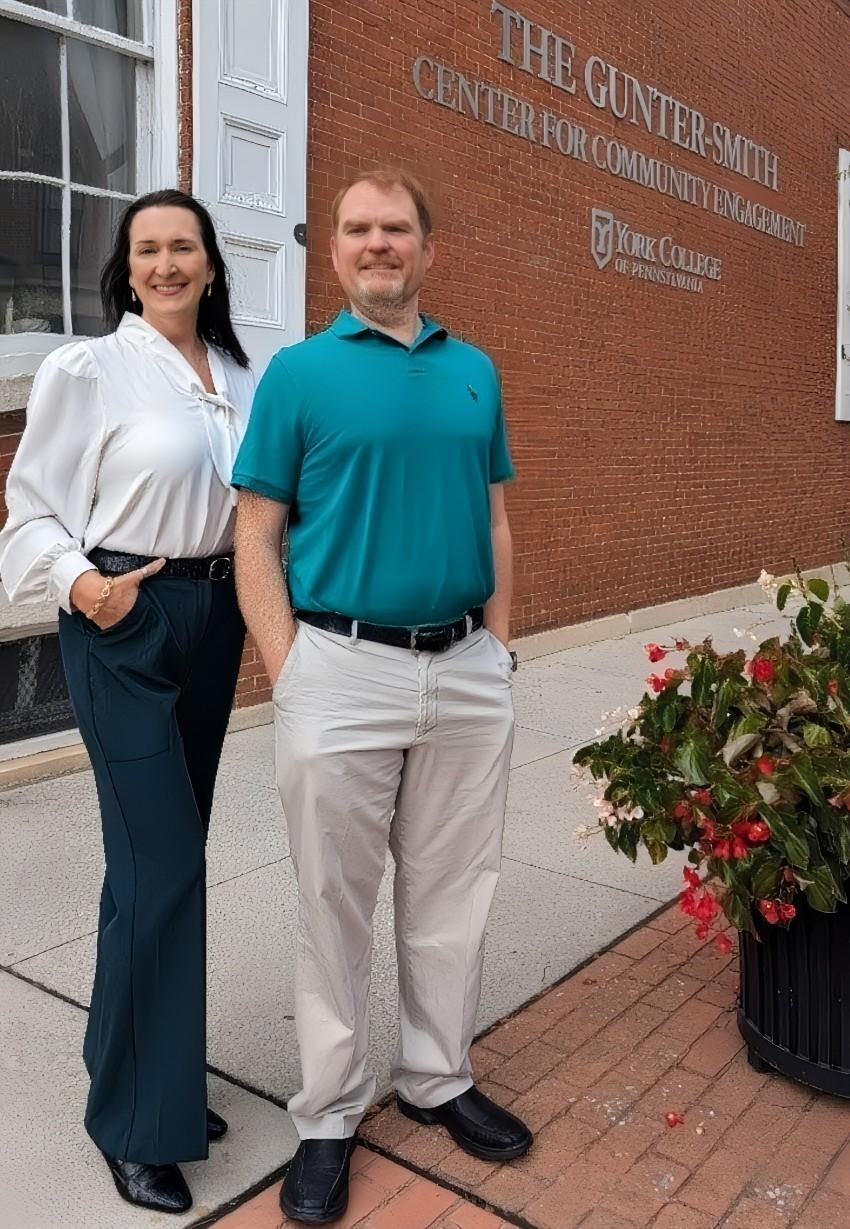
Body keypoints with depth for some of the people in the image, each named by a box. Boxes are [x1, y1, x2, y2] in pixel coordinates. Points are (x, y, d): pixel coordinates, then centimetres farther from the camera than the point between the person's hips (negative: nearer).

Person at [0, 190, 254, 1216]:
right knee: (162, 860, -7)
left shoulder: (241, 378, 10)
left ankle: (152, 1074, 30)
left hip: (213, 619, 6)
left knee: (170, 851, 12)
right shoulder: (86, 371, -6)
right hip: (124, 624, -5)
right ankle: (138, 1122, 11)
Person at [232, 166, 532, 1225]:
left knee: (451, 891, 15)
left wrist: (498, 648, 7)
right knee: (334, 902, 8)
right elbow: (256, 535, -3)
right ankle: (329, 1113, 27)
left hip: (468, 673, 4)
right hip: (343, 672, -3)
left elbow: (494, 520, 14)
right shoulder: (298, 372, 0)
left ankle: (437, 1079, 36)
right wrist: (287, 673, -10)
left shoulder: (475, 371, 11)